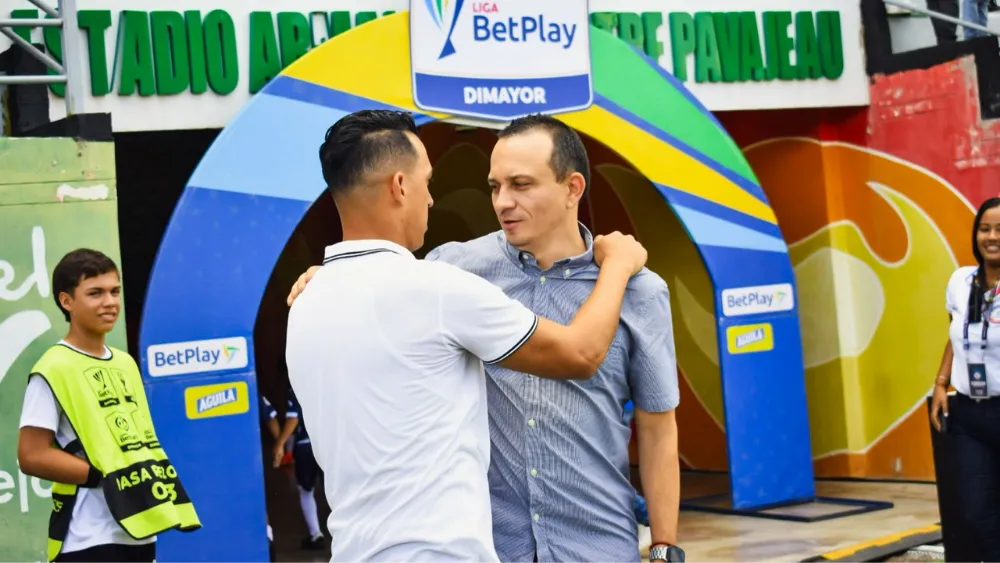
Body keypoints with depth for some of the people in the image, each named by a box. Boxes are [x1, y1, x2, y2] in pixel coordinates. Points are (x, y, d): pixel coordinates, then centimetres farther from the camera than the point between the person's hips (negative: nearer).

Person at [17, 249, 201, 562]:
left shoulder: (126, 364, 13)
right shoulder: (54, 369, -11)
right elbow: (32, 456, -17)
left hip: (138, 531, 8)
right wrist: (103, 476, -19)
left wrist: (152, 475, 4)